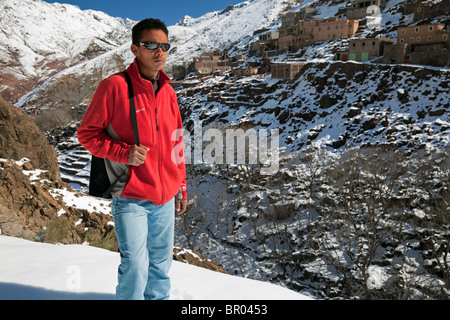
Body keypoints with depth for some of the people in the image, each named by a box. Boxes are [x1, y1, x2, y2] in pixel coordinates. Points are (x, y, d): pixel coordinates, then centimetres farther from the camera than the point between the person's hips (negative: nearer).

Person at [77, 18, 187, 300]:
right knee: (136, 266, -5)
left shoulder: (168, 92, 8)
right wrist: (124, 152, -19)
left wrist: (181, 188, 16)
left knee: (161, 263, 15)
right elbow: (87, 133, -5)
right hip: (130, 198, -5)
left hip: (165, 198, 6)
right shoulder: (115, 86, -9)